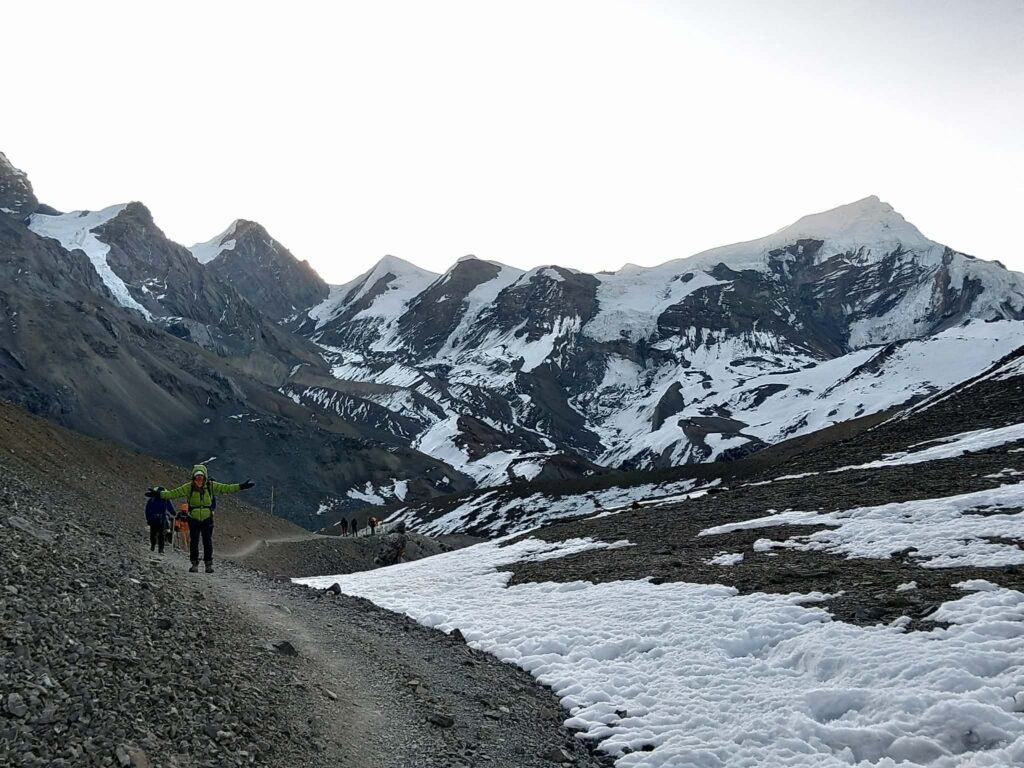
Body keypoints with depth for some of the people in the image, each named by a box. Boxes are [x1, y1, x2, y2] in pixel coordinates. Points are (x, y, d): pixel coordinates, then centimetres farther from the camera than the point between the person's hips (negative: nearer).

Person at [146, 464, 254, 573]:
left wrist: (241, 486, -6)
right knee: (193, 542, 1)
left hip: (207, 518, 1)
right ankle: (194, 564, 14)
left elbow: (226, 488, -2)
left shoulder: (211, 486, -6)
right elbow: (174, 493, -12)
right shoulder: (189, 487, -10)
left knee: (208, 542, 2)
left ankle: (209, 564, 12)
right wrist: (159, 494, -20)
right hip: (193, 519, 0)